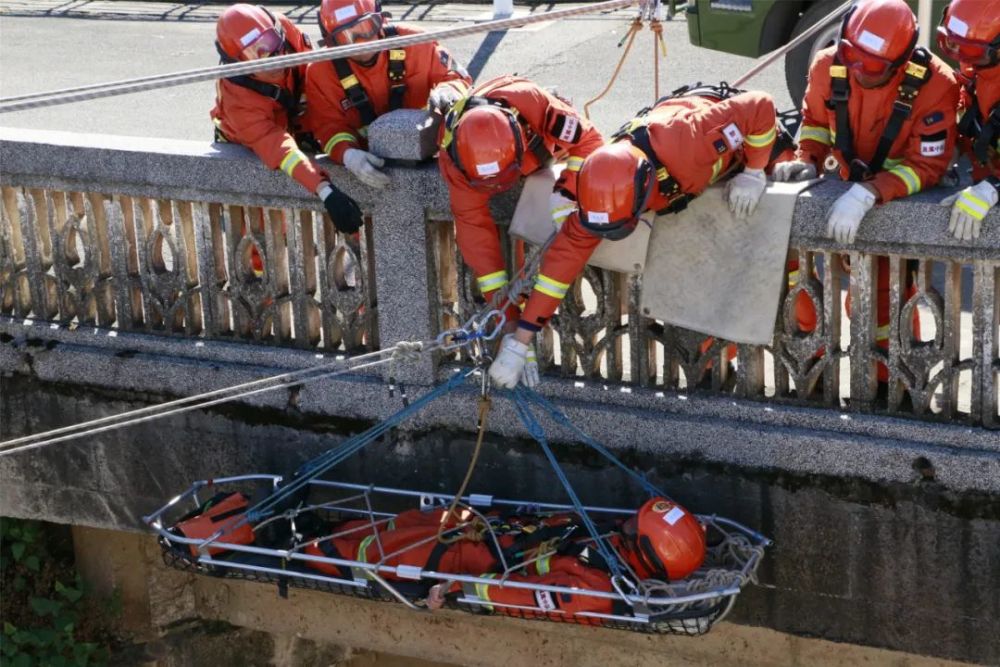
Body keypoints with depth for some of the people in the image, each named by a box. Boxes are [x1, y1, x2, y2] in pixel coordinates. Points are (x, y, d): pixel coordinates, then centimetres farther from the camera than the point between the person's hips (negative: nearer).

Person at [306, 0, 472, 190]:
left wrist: (445, 93, -26)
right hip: (369, 160, 1)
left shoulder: (413, 43, -10)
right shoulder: (321, 71, -8)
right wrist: (347, 153, -30)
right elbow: (329, 125, -8)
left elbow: (457, 77, -2)